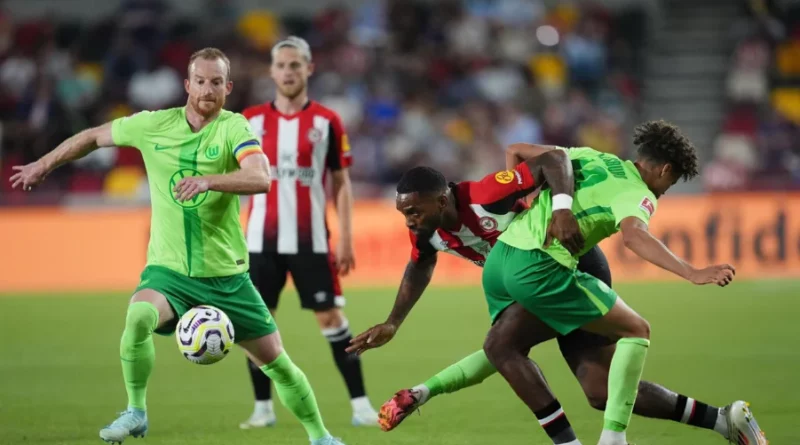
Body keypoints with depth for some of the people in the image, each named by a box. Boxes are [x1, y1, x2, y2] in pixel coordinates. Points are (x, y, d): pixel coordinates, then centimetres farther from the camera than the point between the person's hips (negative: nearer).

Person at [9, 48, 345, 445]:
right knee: (139, 318, -32)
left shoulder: (234, 128, -11)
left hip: (227, 274, 0)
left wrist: (208, 180, -44)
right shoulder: (153, 125, -3)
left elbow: (260, 178, -29)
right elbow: (94, 136, 14)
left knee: (276, 362, 5)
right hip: (168, 270, 0)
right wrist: (44, 165, 21)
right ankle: (136, 412, -13)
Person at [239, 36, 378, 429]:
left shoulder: (327, 122, 2)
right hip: (262, 241, 1)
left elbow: (341, 184, 5)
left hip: (311, 241, -1)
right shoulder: (251, 120, 4)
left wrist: (346, 239, -1)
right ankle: (263, 408, 12)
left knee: (331, 318, -3)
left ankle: (360, 405, 2)